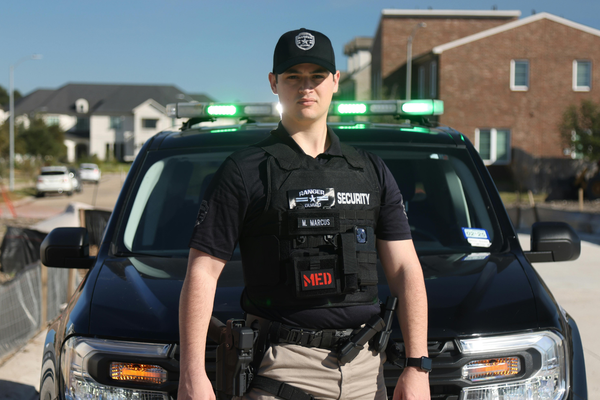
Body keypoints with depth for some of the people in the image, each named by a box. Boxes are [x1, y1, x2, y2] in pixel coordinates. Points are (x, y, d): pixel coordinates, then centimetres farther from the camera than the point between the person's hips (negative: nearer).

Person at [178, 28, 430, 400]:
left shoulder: (372, 171, 11)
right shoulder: (245, 171, -1)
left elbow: (406, 270, 8)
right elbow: (202, 274, -4)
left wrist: (417, 365, 0)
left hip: (366, 369, 4)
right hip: (283, 368, -3)